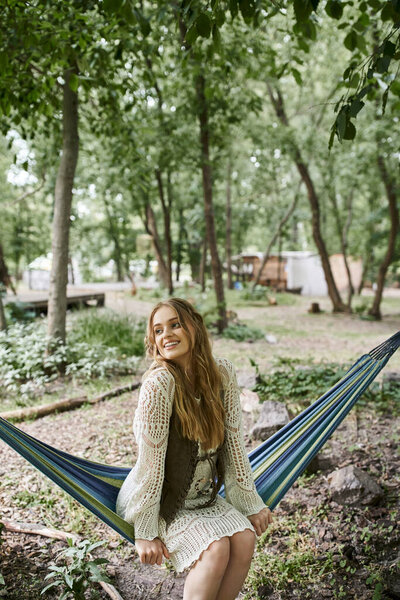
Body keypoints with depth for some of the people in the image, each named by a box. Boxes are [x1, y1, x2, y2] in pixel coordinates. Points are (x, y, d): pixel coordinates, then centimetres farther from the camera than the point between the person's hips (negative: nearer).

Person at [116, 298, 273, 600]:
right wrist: (146, 533, -17)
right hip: (160, 499, -5)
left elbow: (234, 443, -3)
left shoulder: (223, 373, -10)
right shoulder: (159, 383, -26)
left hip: (203, 494, 5)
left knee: (245, 539, -16)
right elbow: (150, 461, -22)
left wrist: (250, 504, 2)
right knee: (217, 548, -23)